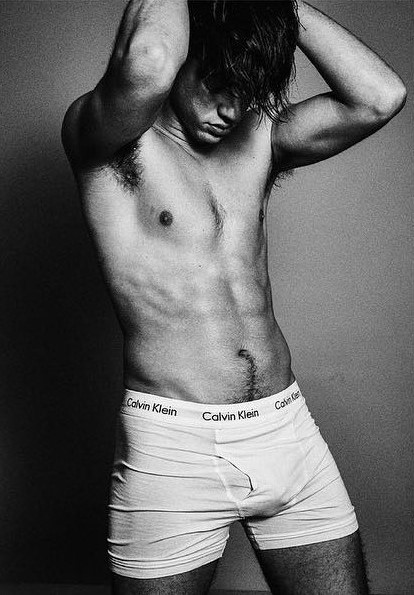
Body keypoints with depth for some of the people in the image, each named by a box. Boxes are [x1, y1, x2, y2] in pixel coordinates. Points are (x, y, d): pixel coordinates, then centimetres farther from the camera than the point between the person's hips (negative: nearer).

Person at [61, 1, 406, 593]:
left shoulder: (259, 137, 10)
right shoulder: (110, 143, -6)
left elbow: (380, 97, -5)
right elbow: (146, 66, -29)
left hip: (289, 433, 5)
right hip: (170, 445, -4)